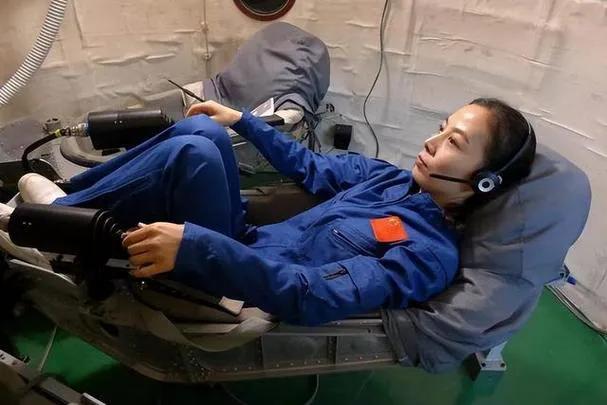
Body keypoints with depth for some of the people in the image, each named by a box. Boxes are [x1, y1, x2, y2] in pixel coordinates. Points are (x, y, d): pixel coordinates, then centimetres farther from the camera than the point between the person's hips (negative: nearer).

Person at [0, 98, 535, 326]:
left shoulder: (430, 253, -18)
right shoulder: (397, 179, 7)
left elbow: (312, 294, -29)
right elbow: (313, 168, 16)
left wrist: (194, 245, -36)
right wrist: (243, 121, 16)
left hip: (235, 286, -7)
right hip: (248, 248, 7)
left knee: (192, 153, -26)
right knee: (203, 130, -8)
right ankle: (65, 195, 8)